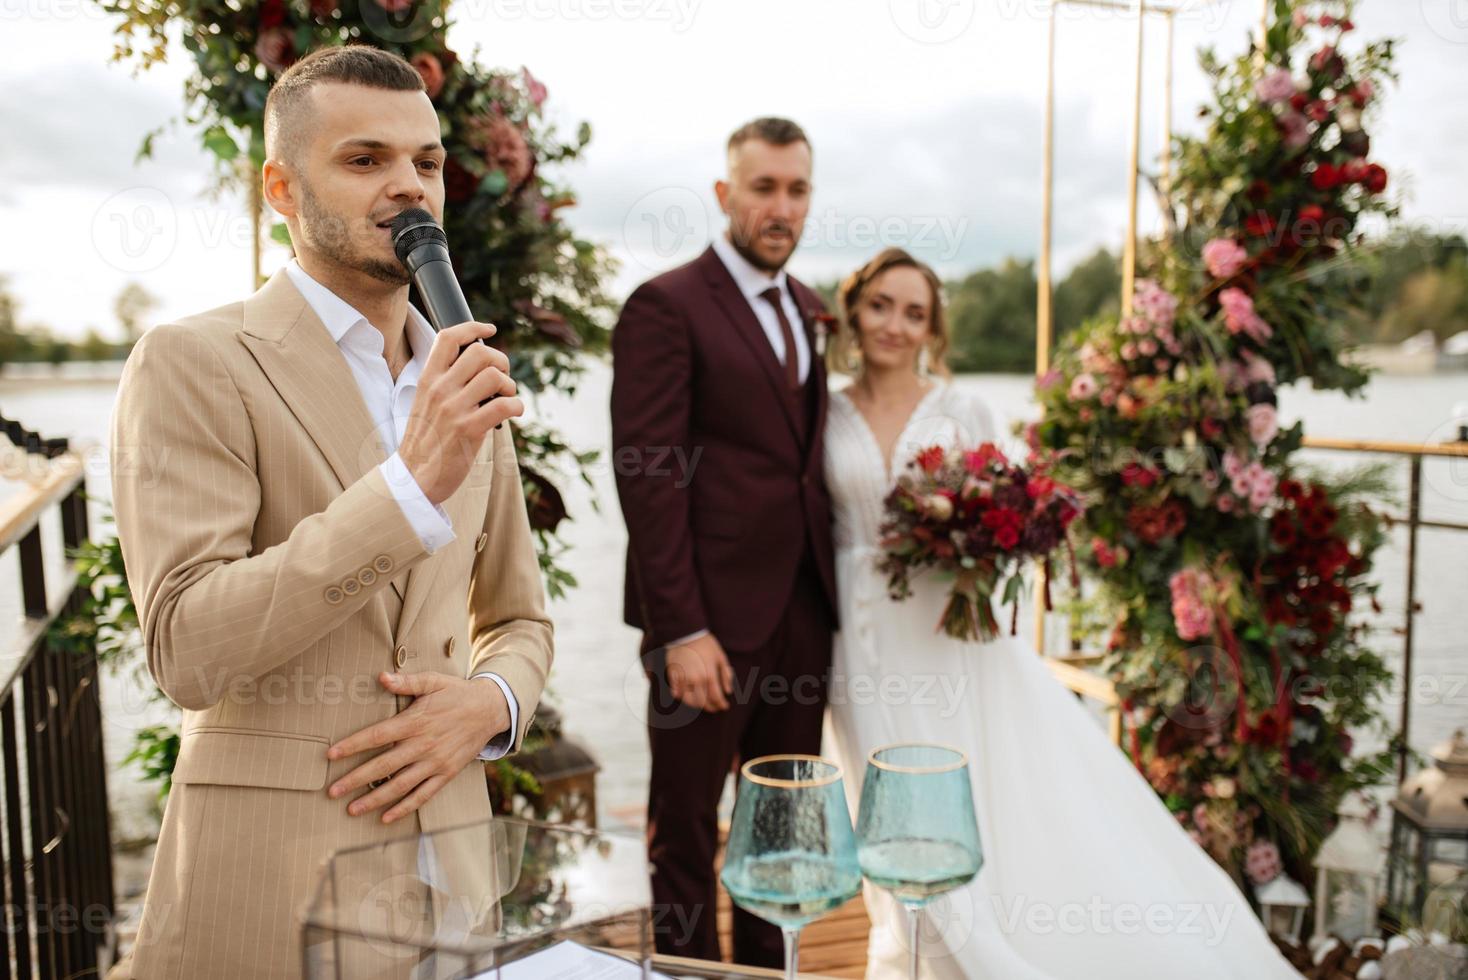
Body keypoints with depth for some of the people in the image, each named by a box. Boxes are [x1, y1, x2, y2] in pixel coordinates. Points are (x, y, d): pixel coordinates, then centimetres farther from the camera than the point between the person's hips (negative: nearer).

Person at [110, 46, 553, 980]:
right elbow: (189, 653, -17)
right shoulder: (190, 363, -8)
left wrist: (487, 704, -7)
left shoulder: (469, 383, 8)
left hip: (445, 860, 5)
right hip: (269, 884, -4)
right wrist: (412, 484, -25)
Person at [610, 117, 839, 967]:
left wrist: (832, 592, 6)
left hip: (803, 610, 7)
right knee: (688, 829, 8)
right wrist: (681, 631, -18)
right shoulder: (666, 307, -8)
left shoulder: (810, 310, 14)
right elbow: (647, 476, -14)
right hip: (712, 613, -7)